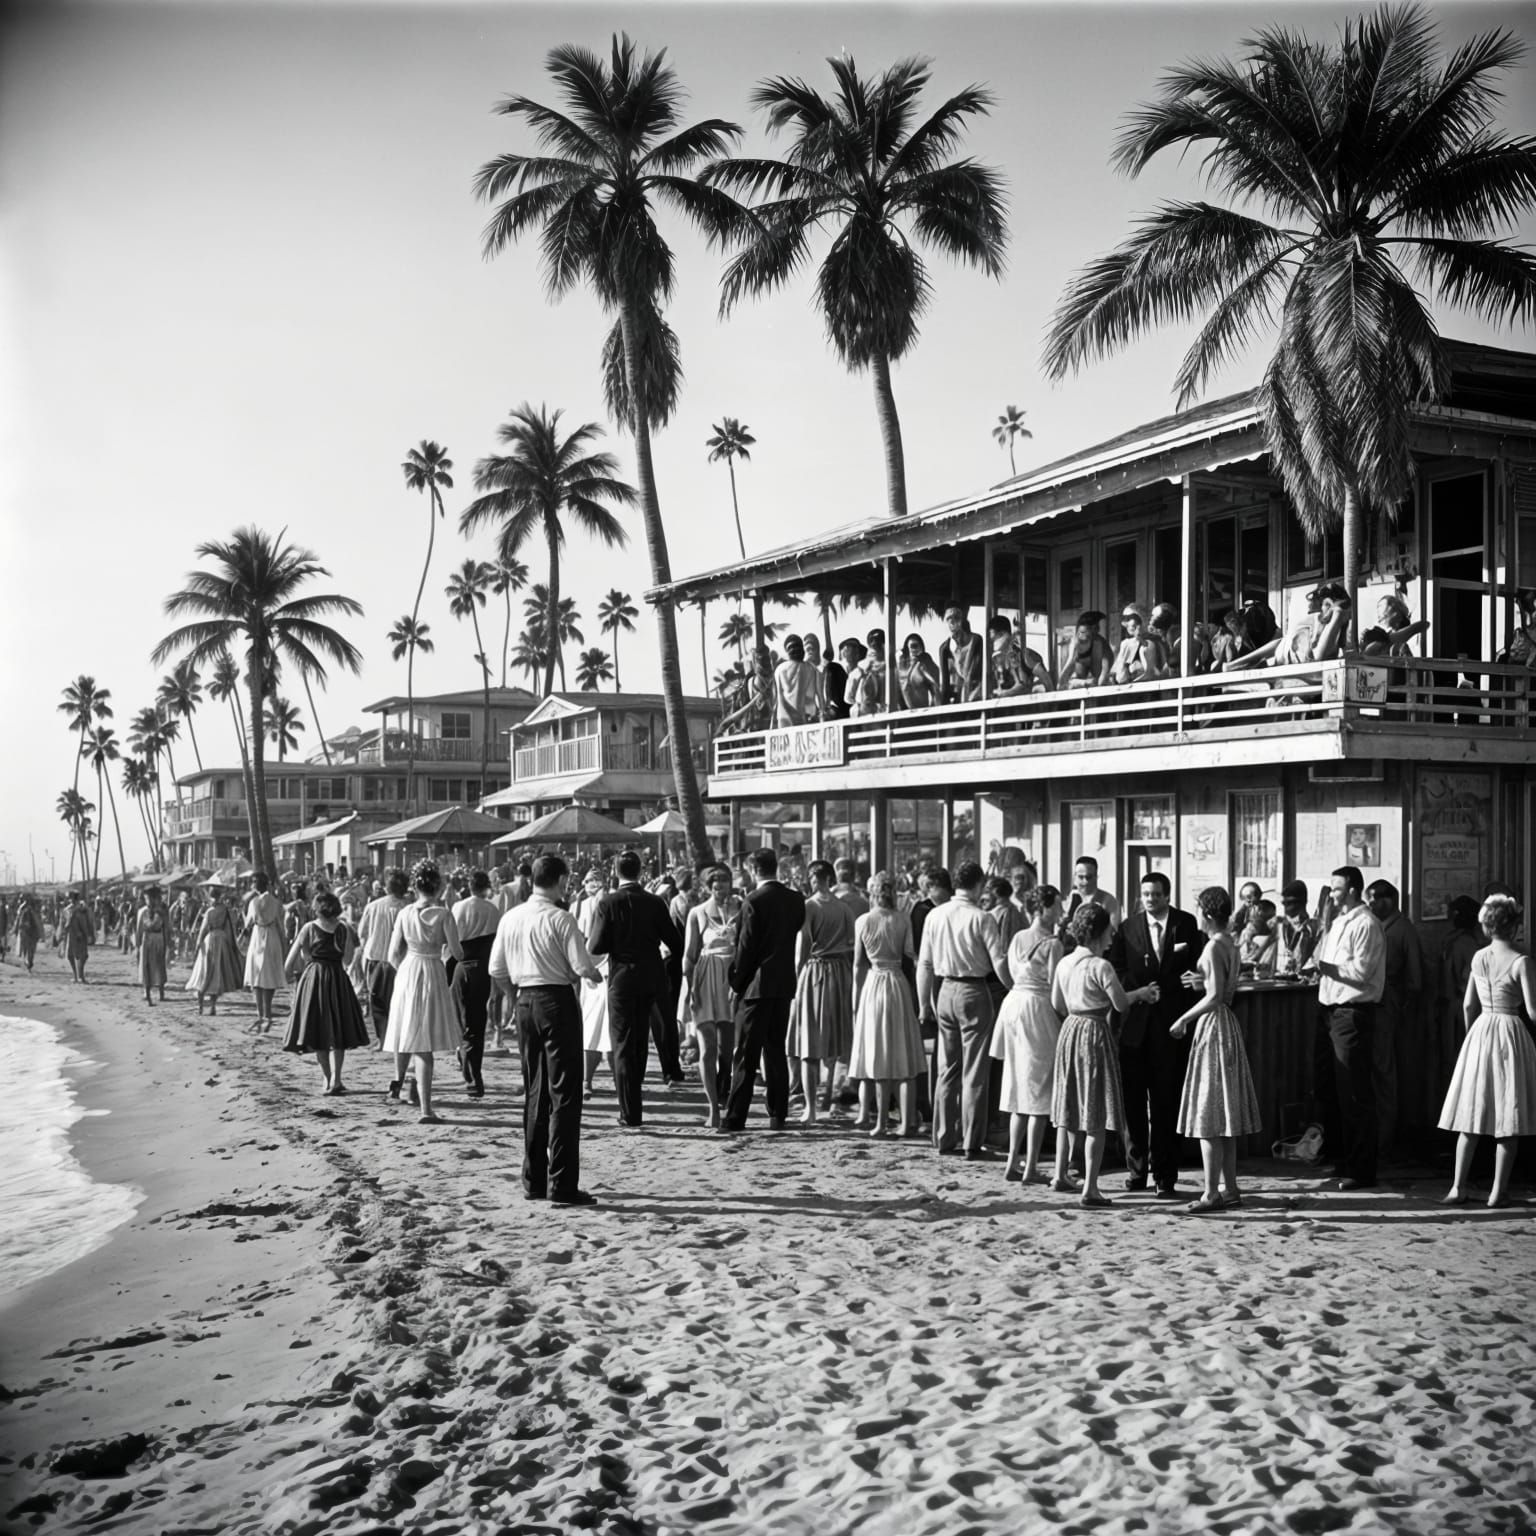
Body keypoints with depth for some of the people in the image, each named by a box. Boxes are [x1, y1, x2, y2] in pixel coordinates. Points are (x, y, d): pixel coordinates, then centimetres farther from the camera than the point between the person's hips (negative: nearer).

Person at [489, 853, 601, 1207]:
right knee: (563, 1094, -2)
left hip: (525, 1002, 7)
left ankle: (533, 1180, 21)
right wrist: (594, 974, 6)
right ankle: (561, 1185, -3)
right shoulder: (560, 919, -13)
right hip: (557, 1001, -7)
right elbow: (583, 968, -16)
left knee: (534, 1092, 15)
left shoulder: (510, 918, 6)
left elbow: (497, 970, 10)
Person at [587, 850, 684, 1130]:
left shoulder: (608, 903, -12)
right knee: (640, 1042, 18)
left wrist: (590, 940, 7)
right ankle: (631, 1106, 29)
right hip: (650, 978, 3)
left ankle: (631, 1114, -1)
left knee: (623, 1046, 3)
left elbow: (597, 947, -14)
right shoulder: (655, 903, -3)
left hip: (621, 980, -3)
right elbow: (676, 943, -2)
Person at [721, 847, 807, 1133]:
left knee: (746, 1054, -2)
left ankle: (735, 1118, -2)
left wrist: (736, 982, -2)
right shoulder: (795, 900, 4)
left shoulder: (754, 902, -14)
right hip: (785, 983, 6)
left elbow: (745, 948, -12)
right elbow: (797, 930, 9)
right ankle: (778, 1115, 14)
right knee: (776, 1050, 14)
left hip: (757, 984, -6)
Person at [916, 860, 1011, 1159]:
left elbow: (925, 963, 6)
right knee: (974, 1073, 3)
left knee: (947, 1069, 15)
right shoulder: (981, 918, -13)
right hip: (974, 992, -5)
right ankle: (972, 1145, 6)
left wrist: (925, 1004, 14)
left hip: (945, 991, 5)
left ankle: (944, 1139, 21)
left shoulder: (934, 916, 1)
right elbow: (1000, 963, -11)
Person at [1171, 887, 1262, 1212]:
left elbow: (1215, 996, -23)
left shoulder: (1214, 947, -17)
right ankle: (1229, 1187, 17)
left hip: (1214, 1024, -10)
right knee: (1223, 1110, 13)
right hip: (1225, 1024, 10)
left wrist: (1183, 1019, -16)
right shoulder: (1228, 944, 13)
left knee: (1208, 1111, -6)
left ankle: (1212, 1193, -4)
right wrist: (1201, 981, 7)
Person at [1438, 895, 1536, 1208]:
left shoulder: (1478, 958, 4)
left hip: (1480, 1032, 5)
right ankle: (1498, 1191, 5)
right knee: (1507, 1122, 4)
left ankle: (1458, 1187, 6)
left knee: (1472, 1115, 8)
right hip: (1511, 1034, -5)